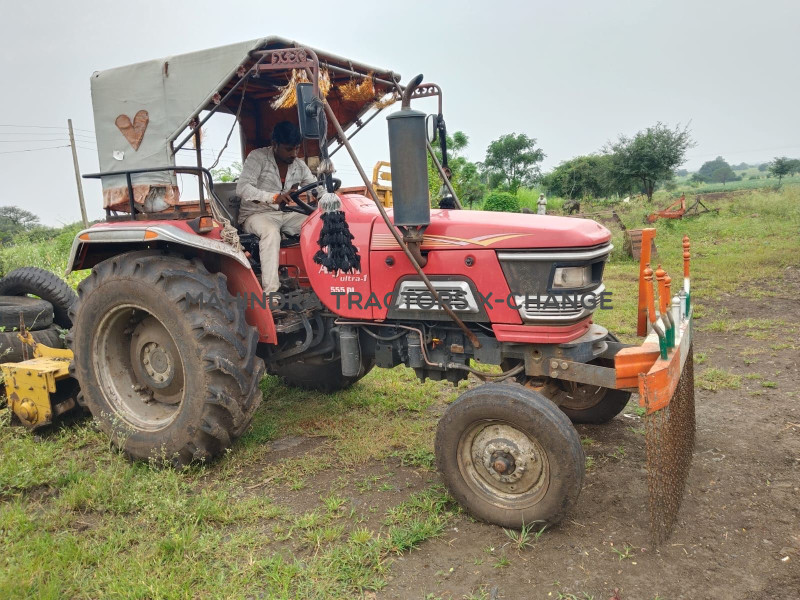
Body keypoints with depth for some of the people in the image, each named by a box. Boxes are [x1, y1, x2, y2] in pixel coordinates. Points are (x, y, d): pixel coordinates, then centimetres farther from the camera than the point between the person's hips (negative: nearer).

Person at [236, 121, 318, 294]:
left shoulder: (299, 166, 9)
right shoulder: (258, 157, -8)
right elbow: (242, 188, -20)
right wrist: (274, 197, -36)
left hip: (286, 215, 5)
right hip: (256, 214, -5)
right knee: (271, 231, -39)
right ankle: (271, 291, -45)